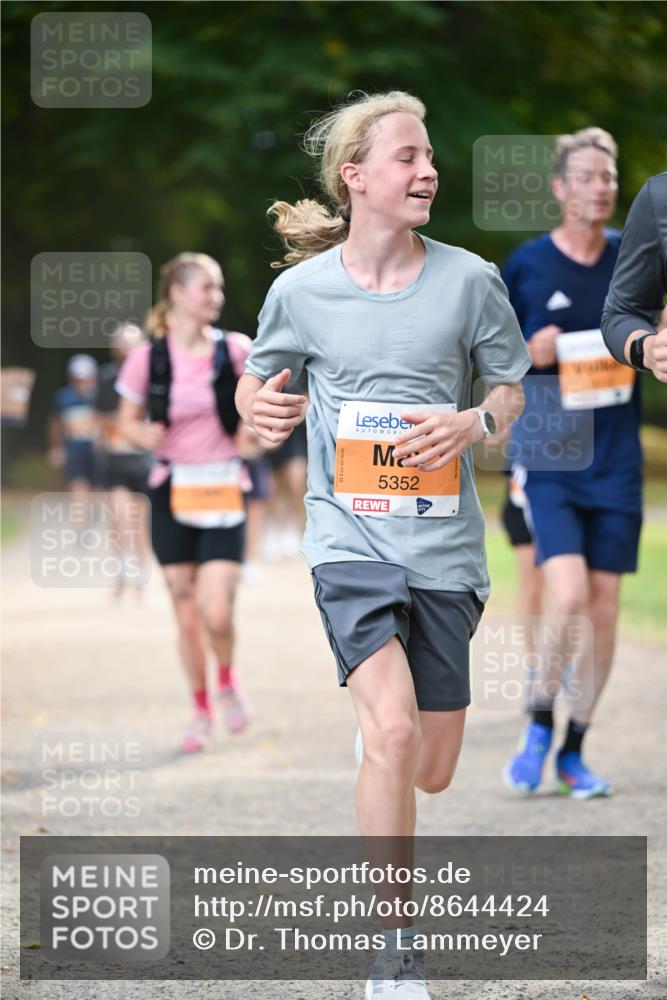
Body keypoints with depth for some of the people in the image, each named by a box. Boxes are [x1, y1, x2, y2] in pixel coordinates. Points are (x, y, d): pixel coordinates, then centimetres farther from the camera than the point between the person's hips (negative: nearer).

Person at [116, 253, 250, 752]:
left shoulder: (235, 350, -3)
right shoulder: (148, 358, -3)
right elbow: (127, 420, 8)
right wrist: (144, 435, -14)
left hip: (223, 492, -1)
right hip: (173, 491, 1)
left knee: (217, 613, -14)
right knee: (187, 614, 5)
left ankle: (227, 679, 18)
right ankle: (201, 711, 25)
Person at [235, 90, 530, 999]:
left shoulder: (468, 279, -1)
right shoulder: (301, 289, -1)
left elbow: (513, 389, 11)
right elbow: (257, 385, 14)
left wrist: (474, 424, -11)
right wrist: (260, 410, -9)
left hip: (445, 543, 2)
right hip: (350, 538, -2)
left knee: (432, 771, 9)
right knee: (394, 732, -23)